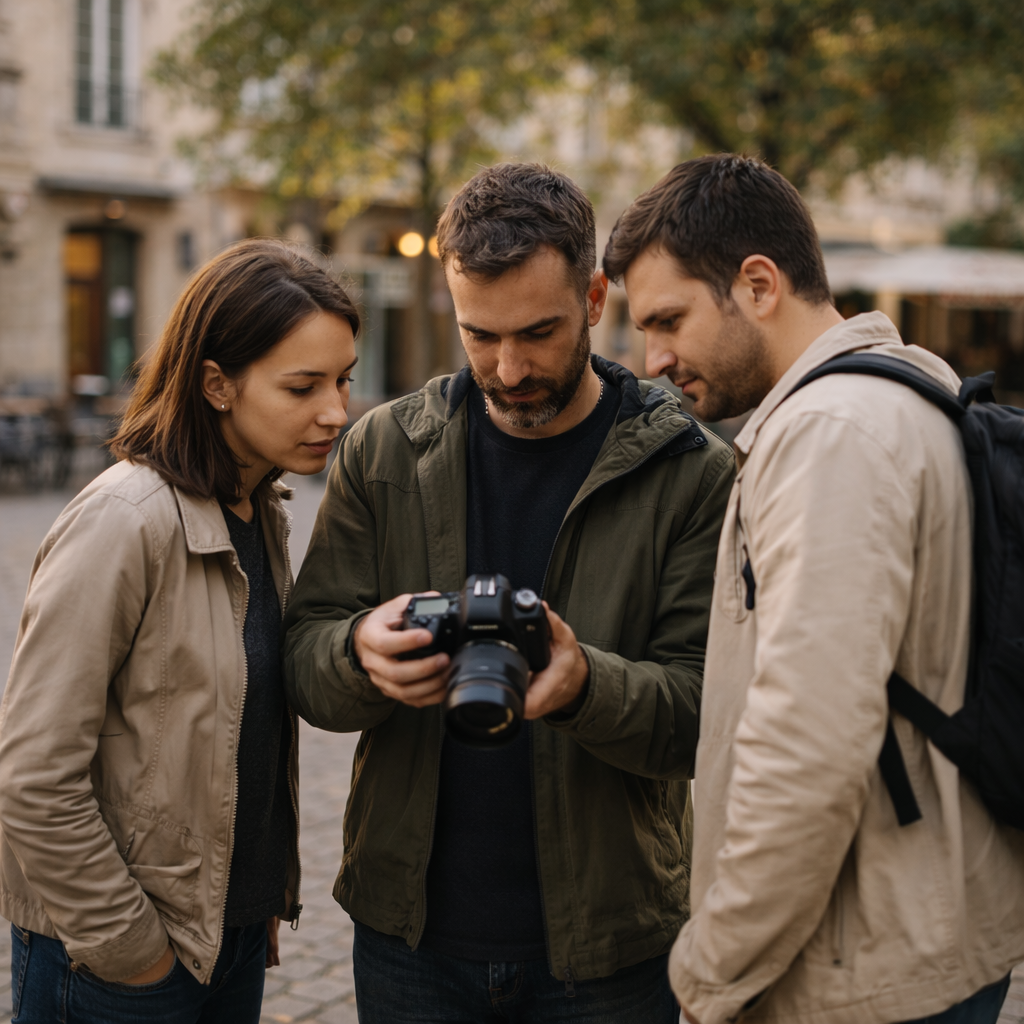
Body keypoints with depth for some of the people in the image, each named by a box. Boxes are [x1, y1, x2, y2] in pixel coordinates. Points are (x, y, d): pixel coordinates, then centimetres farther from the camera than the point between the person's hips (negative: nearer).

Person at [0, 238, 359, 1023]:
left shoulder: (263, 513, 4)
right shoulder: (122, 524, -21)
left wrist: (270, 897, 10)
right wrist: (126, 948, -15)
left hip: (235, 927, 7)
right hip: (112, 960, -7)